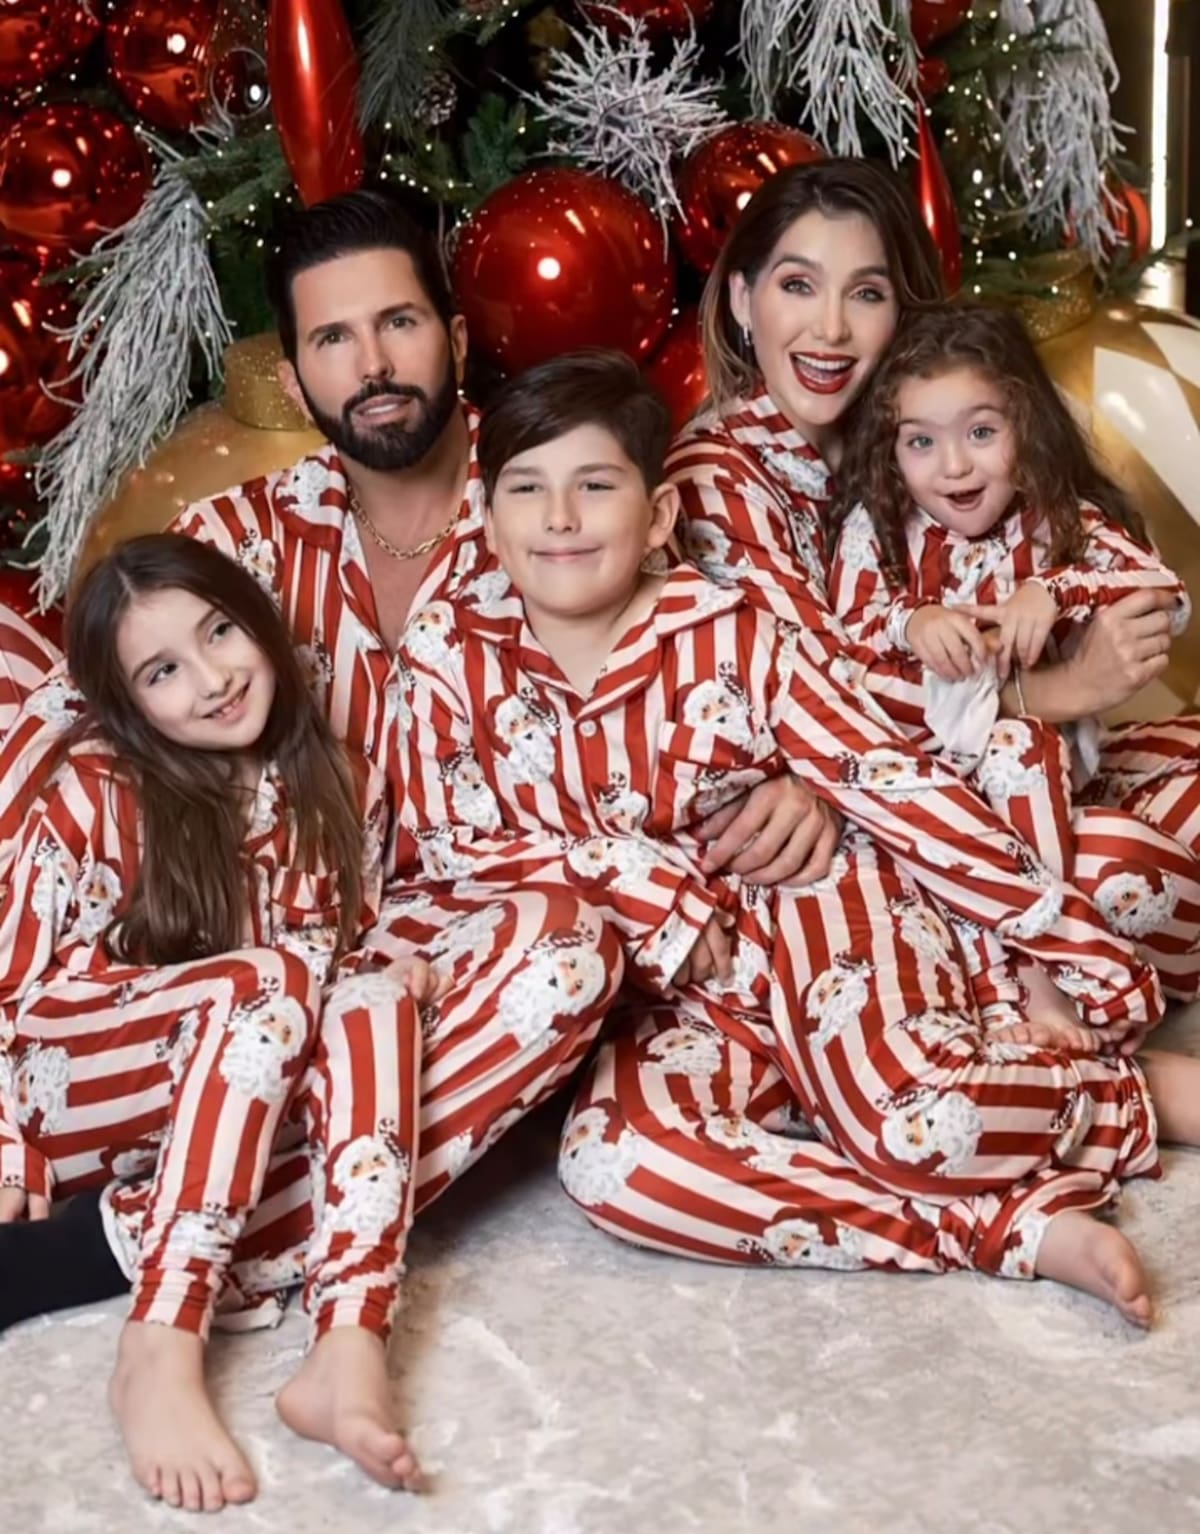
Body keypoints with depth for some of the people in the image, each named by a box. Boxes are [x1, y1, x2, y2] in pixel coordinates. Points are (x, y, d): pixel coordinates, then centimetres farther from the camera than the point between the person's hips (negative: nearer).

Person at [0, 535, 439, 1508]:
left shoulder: (341, 788, 3)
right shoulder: (98, 790, -9)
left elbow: (348, 952, 12)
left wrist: (395, 972, -10)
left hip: (248, 1095, 4)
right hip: (78, 1095, -4)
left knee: (377, 1005, -27)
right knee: (272, 978, -33)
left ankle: (349, 1353, -43)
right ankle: (157, 1357, -40)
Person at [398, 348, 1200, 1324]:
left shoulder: (731, 635, -10)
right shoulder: (453, 667, -5)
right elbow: (454, 844, -6)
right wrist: (639, 882, -18)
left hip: (807, 908, -2)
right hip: (676, 1003, 3)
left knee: (924, 1126, -31)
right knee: (610, 1160, -31)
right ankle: (1020, 1228, -22)